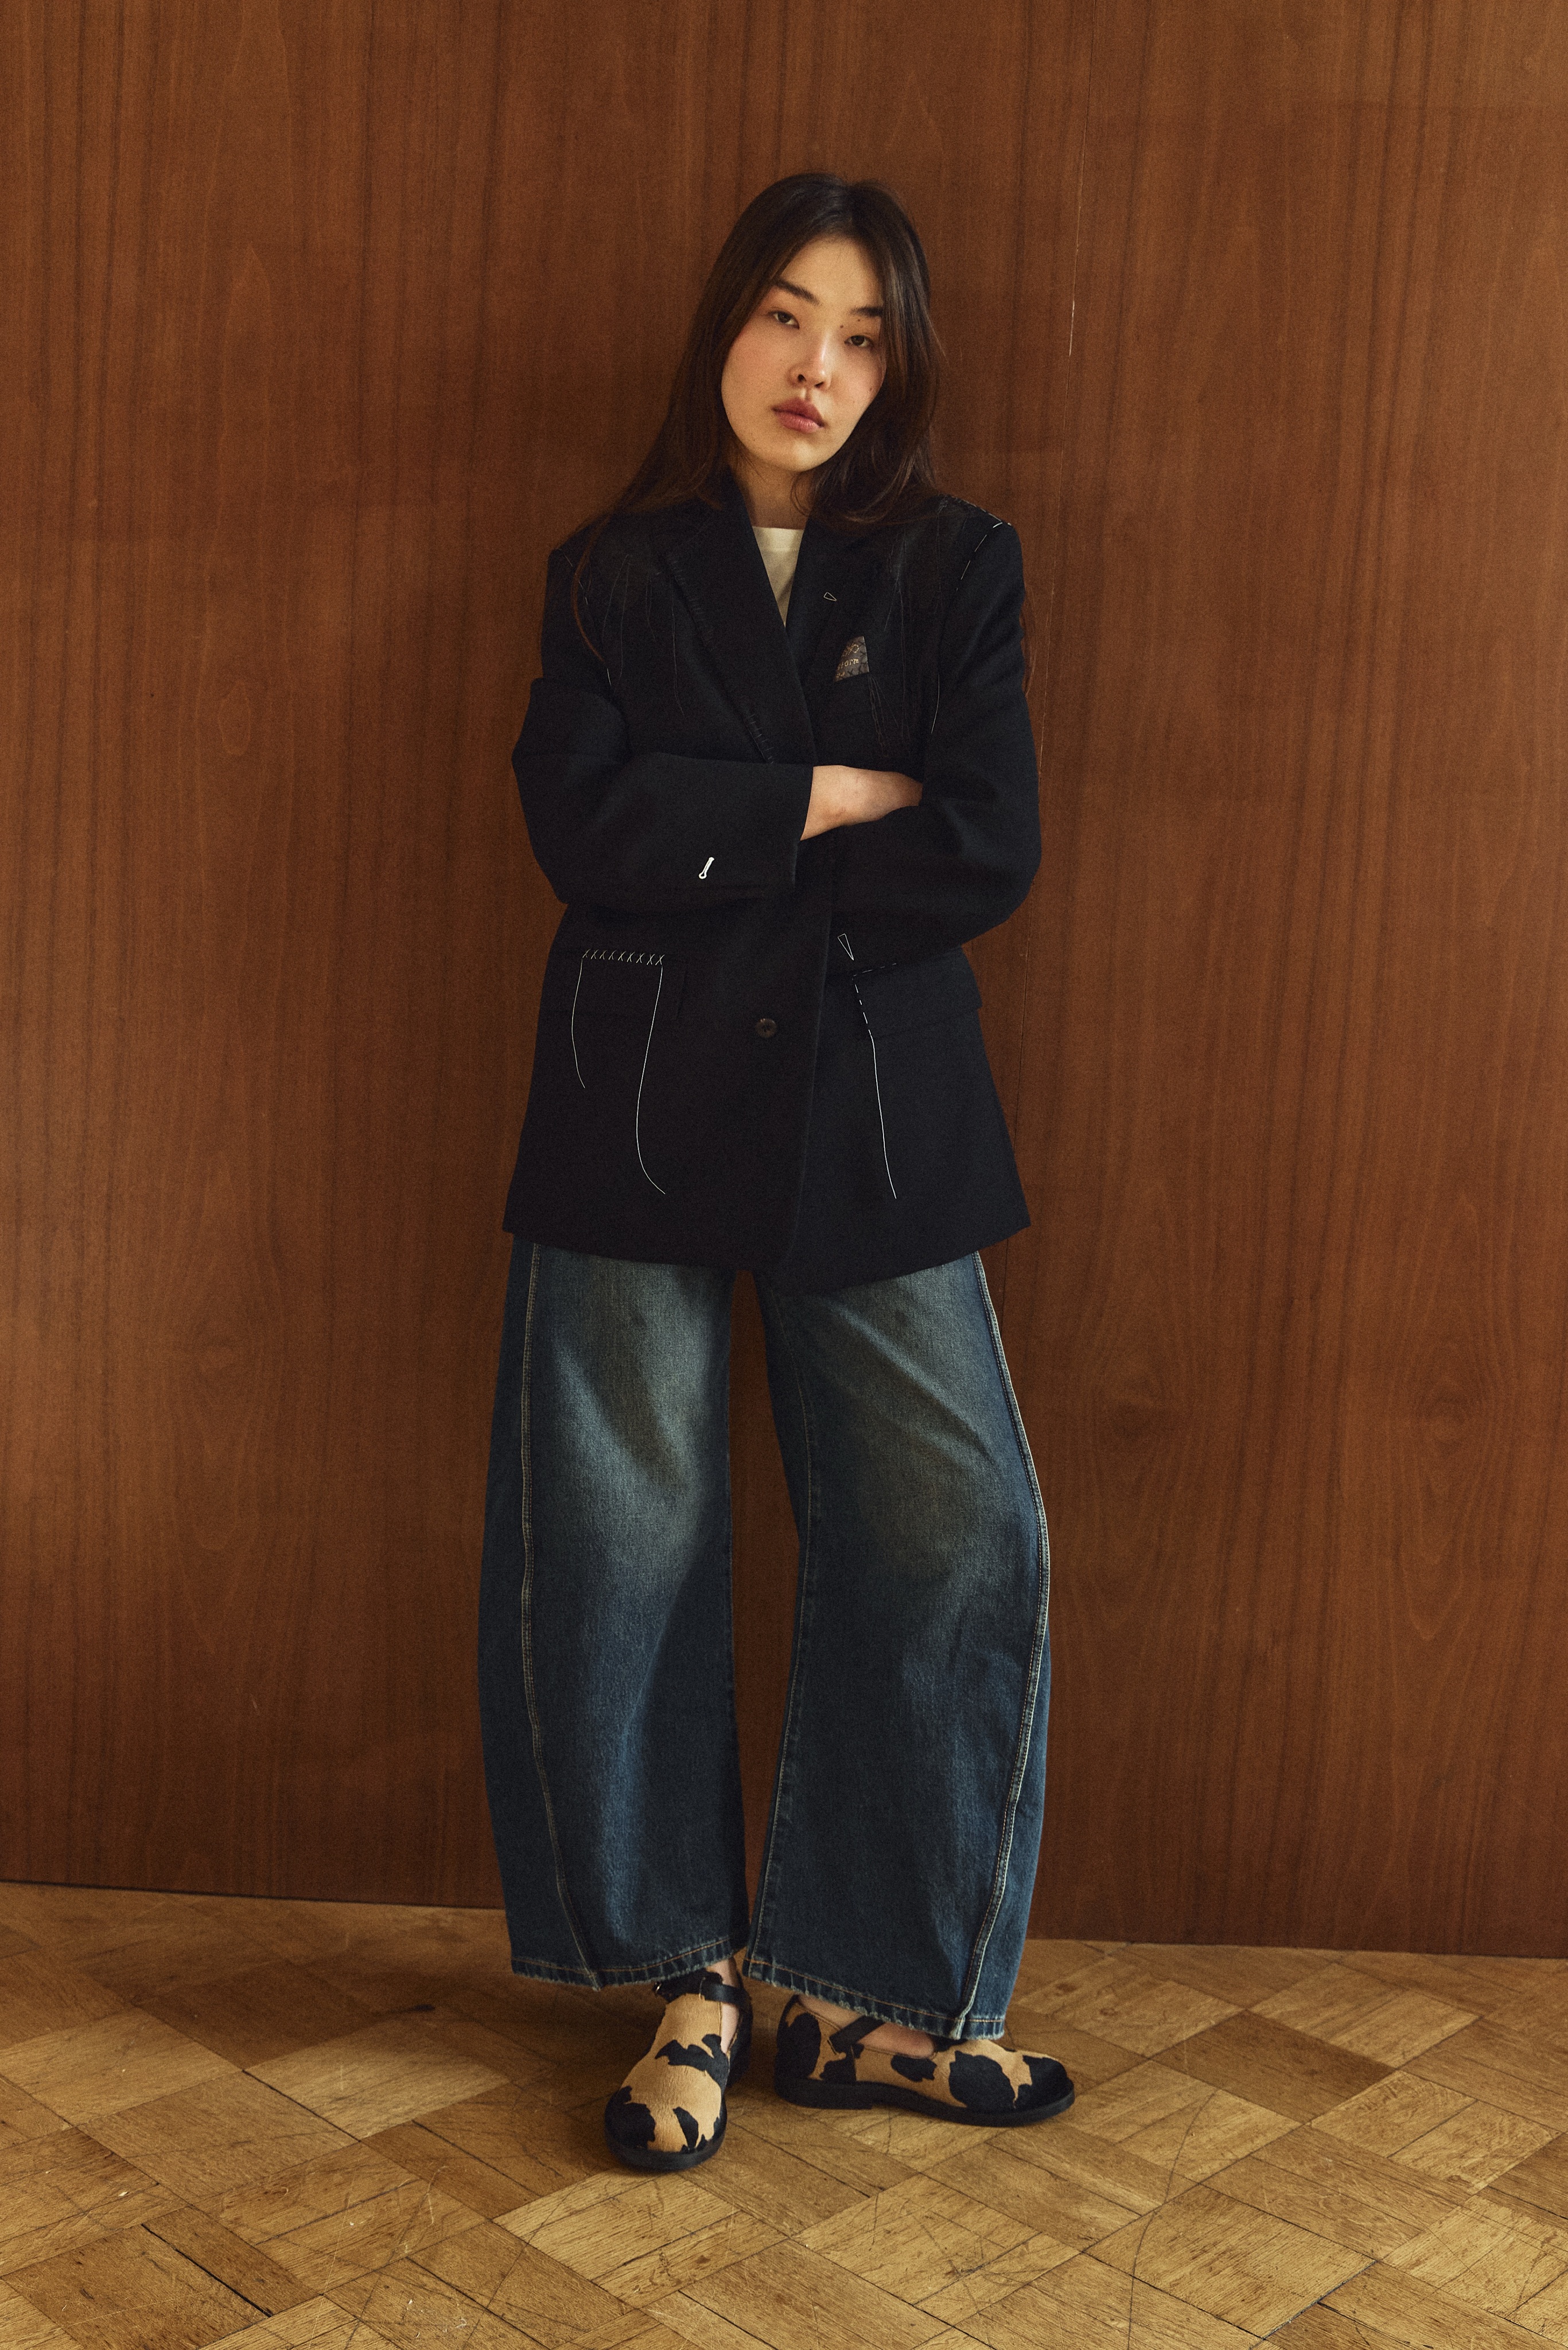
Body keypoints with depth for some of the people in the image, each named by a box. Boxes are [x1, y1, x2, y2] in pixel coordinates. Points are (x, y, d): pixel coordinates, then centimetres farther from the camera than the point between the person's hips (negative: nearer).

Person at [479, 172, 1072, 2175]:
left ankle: (860, 1999, 15)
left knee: (955, 1544, -3)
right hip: (639, 1111, 0)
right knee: (617, 1550, 1)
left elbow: (985, 855, -7)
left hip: (876, 1119, 1)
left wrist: (708, 844, -8)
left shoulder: (957, 568, 7)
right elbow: (583, 823, -9)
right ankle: (692, 1974, 21)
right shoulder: (612, 574, 8)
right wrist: (830, 797, -9)